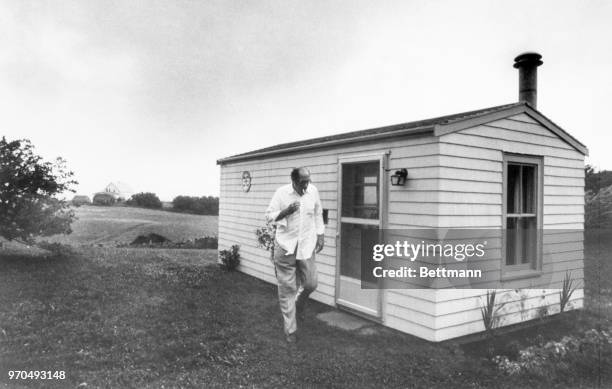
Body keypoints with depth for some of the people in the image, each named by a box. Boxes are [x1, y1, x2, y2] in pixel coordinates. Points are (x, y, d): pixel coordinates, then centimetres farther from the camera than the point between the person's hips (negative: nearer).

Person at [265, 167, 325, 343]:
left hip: (306, 246, 2)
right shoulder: (281, 193, -8)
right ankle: (290, 330, 14)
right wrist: (286, 211, -21)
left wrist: (320, 235, 10)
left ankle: (298, 304, 37)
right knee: (287, 288, 2)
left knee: (310, 284, 1)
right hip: (286, 246, -2)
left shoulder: (313, 191, 1)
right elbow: (269, 215, -5)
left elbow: (318, 214, 13)